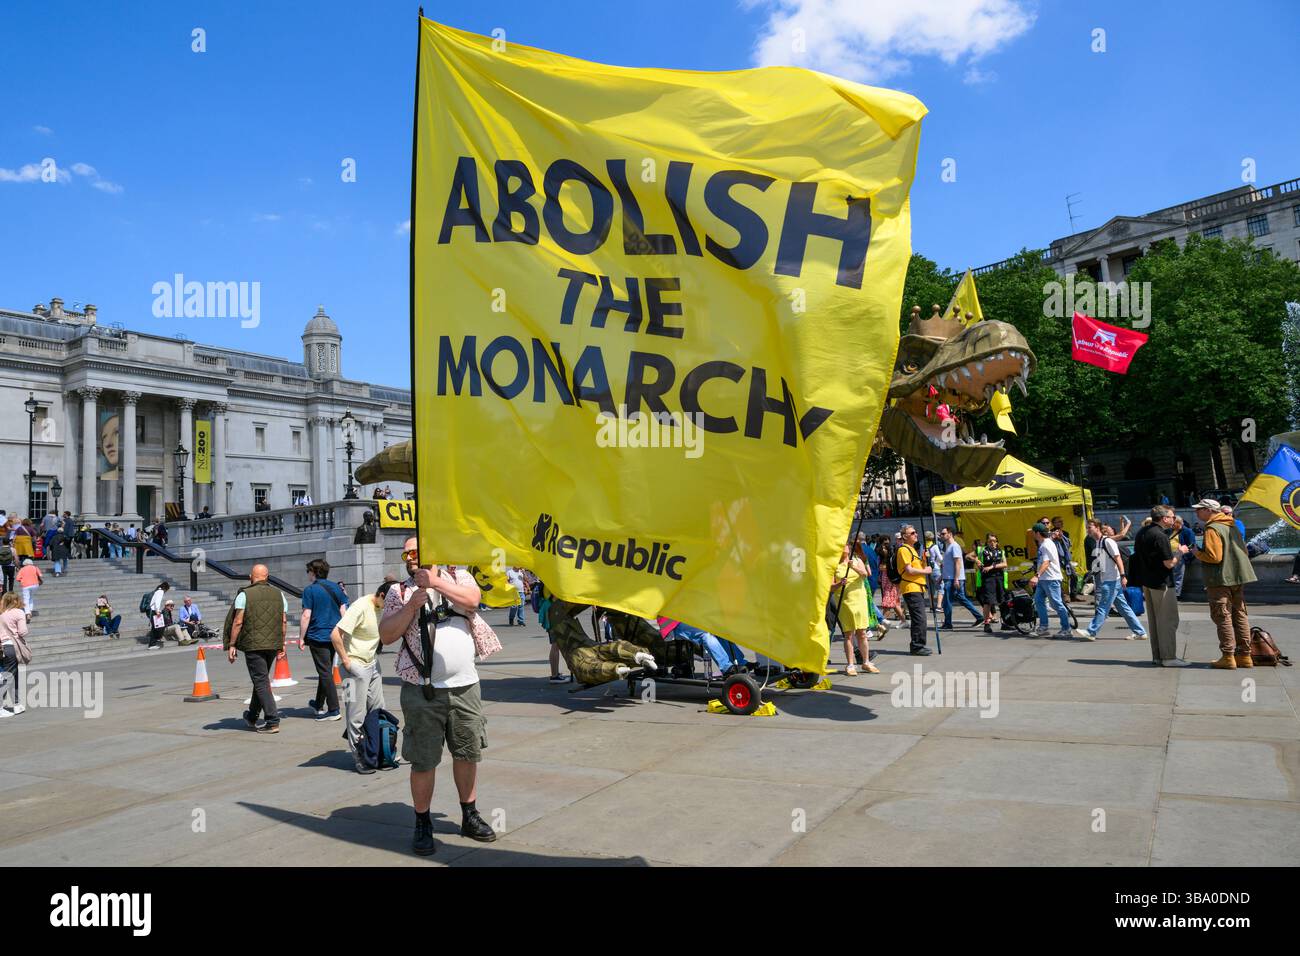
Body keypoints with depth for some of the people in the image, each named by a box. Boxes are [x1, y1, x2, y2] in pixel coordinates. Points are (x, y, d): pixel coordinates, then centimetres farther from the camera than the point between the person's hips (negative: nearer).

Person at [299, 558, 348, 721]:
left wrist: (301, 638, -6)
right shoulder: (336, 588, 8)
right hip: (334, 636, 6)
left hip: (317, 636, -6)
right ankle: (318, 705, 32)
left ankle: (334, 710, -5)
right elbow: (343, 612, 8)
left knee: (325, 673, -3)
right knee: (326, 671, 18)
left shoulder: (310, 590, -8)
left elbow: (306, 616, -13)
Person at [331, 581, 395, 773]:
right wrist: (345, 661, -18)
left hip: (372, 664, 8)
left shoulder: (382, 608, 5)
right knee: (357, 715, -1)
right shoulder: (360, 607, -20)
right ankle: (358, 758, 9)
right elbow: (335, 635, -24)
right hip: (355, 666, -8)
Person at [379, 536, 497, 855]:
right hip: (422, 691, -1)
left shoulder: (458, 576, 8)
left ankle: (470, 816, 29)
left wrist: (435, 581, -16)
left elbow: (473, 599, -12)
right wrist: (412, 605, -14)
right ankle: (422, 825, 19)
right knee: (423, 761, 3)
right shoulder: (399, 592, 5)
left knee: (468, 754, 13)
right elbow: (386, 636, -3)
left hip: (464, 685, 2)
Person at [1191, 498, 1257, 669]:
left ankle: (1228, 657, -2)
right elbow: (1243, 550, 17)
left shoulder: (1212, 529, -15)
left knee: (1223, 617, -3)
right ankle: (1245, 656, 16)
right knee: (1240, 615, 12)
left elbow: (1214, 557, -21)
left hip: (1220, 580, -8)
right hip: (1238, 578, 8)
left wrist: (1197, 553, -6)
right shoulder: (1232, 526, 13)